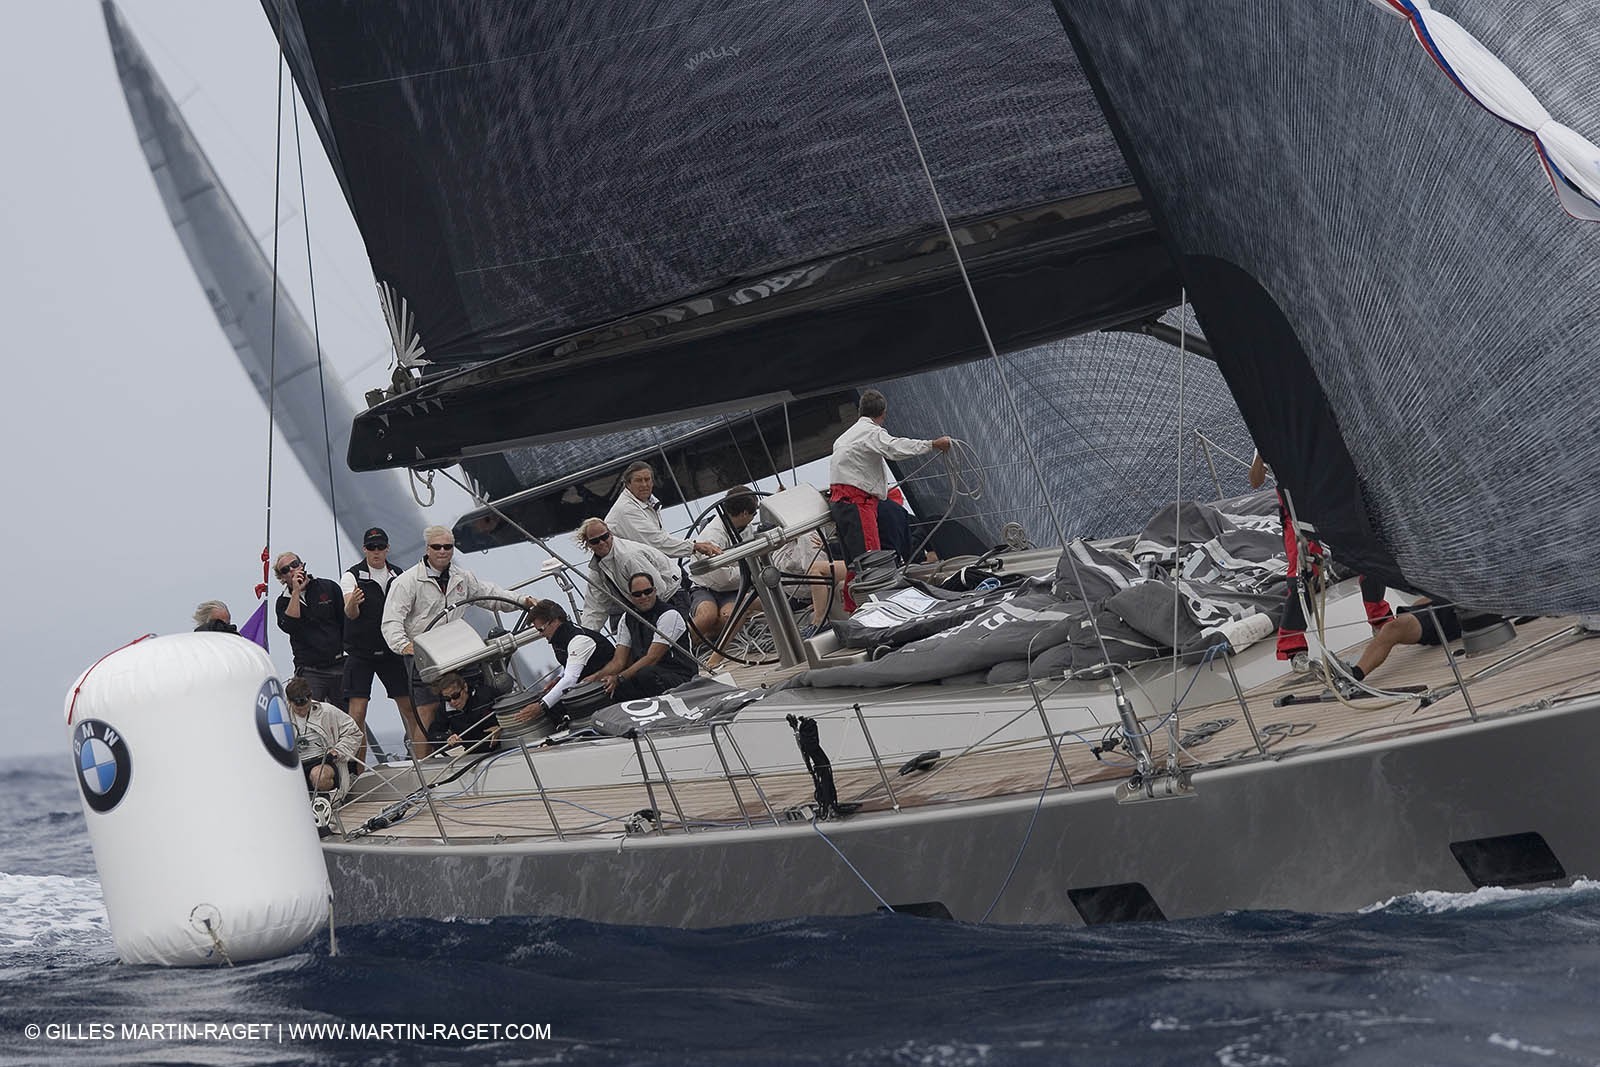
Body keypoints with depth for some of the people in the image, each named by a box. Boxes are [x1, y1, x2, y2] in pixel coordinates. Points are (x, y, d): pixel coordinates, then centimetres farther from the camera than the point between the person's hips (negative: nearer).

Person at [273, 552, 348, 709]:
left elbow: (348, 621, 8)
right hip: (309, 671, 0)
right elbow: (287, 626, -14)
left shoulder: (329, 587, 6)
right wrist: (296, 592, -13)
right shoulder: (284, 601, 6)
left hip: (339, 667, 1)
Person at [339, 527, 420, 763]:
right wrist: (352, 603, -41)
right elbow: (350, 613, -19)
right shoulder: (352, 575, -5)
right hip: (360, 653, -4)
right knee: (356, 713, -9)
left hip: (391, 652, 4)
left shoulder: (397, 575, 8)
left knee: (411, 708, 1)